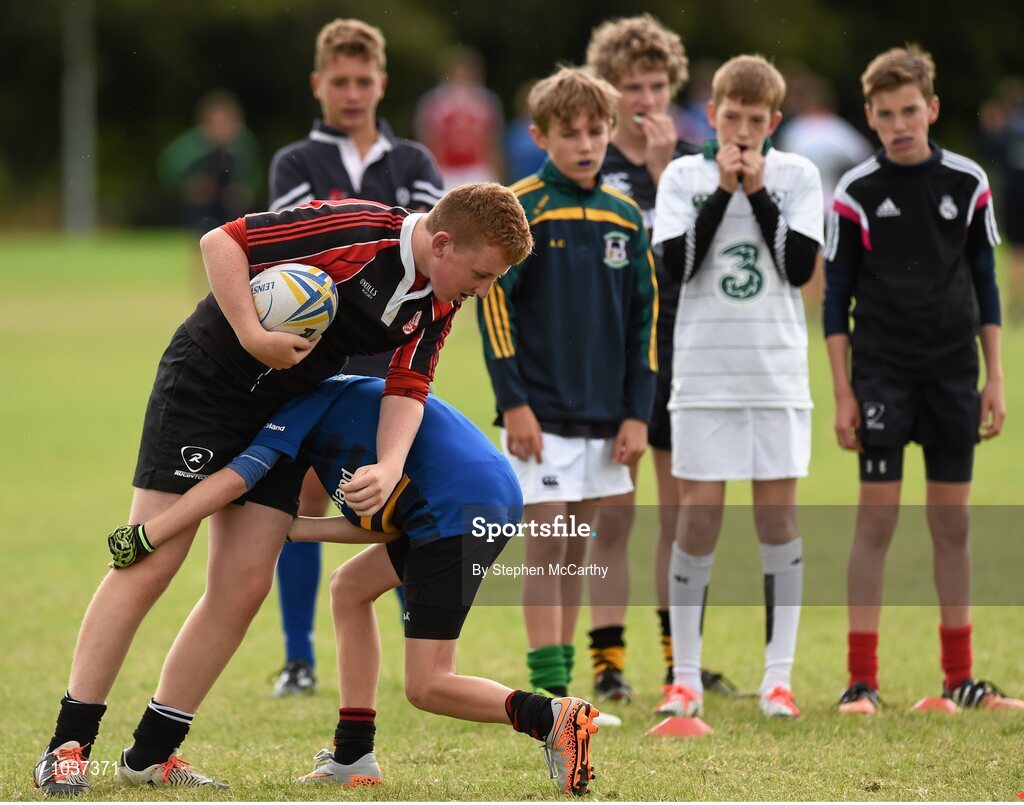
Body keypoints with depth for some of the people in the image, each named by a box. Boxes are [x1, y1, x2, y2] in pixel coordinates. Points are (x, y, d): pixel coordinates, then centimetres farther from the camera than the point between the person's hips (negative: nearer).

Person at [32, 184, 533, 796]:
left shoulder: (439, 307, -2)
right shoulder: (355, 231, -25)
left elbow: (407, 389, -7)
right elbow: (222, 241, -21)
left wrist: (387, 469, -25)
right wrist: (252, 336, -29)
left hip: (283, 415, 7)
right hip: (206, 379, -7)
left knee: (245, 586, -1)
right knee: (151, 564, -10)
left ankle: (152, 752, 8)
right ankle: (68, 746, -5)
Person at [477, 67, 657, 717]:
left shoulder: (625, 217, 8)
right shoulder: (520, 209, -6)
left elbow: (644, 316, 12)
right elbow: (493, 302, -8)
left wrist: (637, 412, 5)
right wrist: (513, 400, -12)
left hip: (604, 415, 5)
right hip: (541, 413, -5)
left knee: (579, 551, 9)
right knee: (546, 544, -8)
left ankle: (564, 680, 15)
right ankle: (550, 692, -7)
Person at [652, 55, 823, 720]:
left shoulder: (797, 176, 3)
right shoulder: (684, 176, 3)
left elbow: (800, 266, -7)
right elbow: (676, 263, -9)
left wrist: (757, 190, -10)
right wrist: (722, 191, -13)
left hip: (778, 371, 1)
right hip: (704, 373, -1)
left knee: (778, 513, 2)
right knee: (699, 513, -2)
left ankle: (779, 675, 7)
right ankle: (686, 677, 5)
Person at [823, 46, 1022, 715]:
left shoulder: (969, 183, 3)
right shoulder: (855, 193, -3)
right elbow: (836, 297, 0)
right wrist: (843, 393, -4)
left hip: (953, 376, 2)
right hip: (882, 375, -2)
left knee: (952, 521, 6)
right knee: (877, 518, -5)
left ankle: (960, 678, 12)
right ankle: (862, 680, -2)